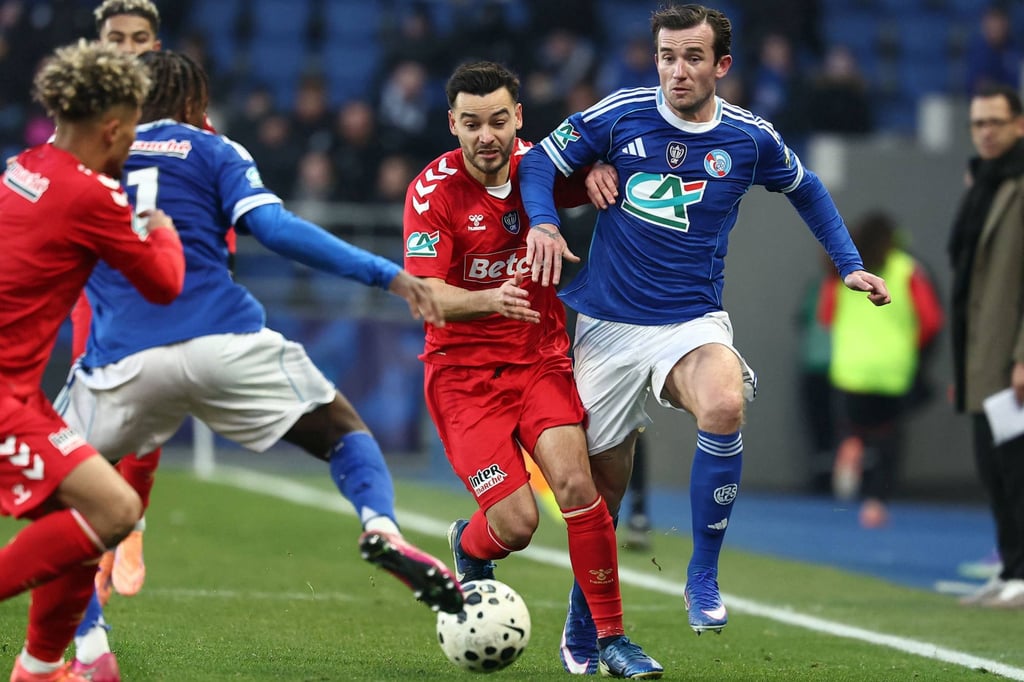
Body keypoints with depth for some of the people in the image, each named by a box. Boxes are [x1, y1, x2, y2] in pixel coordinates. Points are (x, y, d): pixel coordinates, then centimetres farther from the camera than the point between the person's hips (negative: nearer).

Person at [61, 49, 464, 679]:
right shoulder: (208, 151, 12)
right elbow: (276, 228, -3)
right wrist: (386, 273, -5)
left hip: (123, 362, 1)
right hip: (226, 344, -1)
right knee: (344, 432, 16)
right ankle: (381, 527, -15)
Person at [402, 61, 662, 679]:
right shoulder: (433, 191, -14)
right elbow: (426, 296, -21)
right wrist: (489, 300, -41)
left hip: (541, 358, 3)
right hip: (464, 369, -3)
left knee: (576, 484, -20)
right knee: (516, 524, -14)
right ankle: (470, 547, 24)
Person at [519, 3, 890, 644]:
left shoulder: (750, 138, 0)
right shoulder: (621, 114, -5)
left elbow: (805, 189, 19)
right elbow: (539, 161, 1)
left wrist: (850, 265, 14)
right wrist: (542, 222, -18)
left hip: (694, 321, -1)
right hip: (609, 323, 1)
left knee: (724, 406, -34)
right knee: (604, 481, 7)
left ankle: (704, 577, -17)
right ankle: (584, 625, 33)